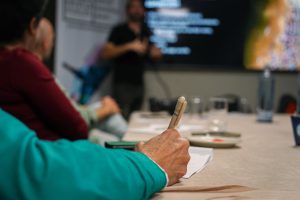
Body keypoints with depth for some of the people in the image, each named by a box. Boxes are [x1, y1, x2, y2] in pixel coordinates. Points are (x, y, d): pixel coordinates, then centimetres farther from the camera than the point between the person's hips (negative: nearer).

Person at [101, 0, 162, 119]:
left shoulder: (147, 32, 15)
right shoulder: (119, 30, 0)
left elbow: (154, 54, 21)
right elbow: (105, 53, -9)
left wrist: (156, 53, -4)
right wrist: (130, 46, -17)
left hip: (139, 84, 5)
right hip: (123, 84, -5)